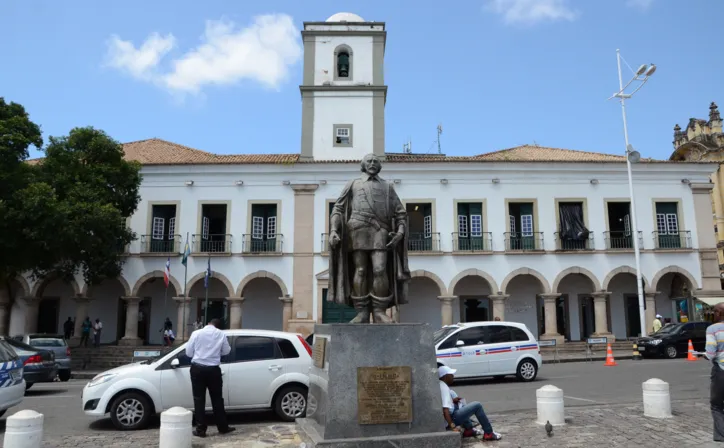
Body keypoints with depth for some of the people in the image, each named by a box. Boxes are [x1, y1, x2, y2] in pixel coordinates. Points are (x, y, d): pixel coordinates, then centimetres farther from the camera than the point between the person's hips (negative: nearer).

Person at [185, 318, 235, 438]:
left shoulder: (196, 333, -2)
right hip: (213, 369, 1)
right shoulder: (221, 334, 0)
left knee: (199, 399, 5)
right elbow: (226, 351, 10)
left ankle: (201, 429, 6)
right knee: (217, 399, 11)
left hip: (197, 369, -1)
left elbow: (188, 352, 3)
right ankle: (223, 427, 19)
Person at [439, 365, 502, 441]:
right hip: (451, 418, -10)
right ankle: (489, 433, 6)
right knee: (477, 406, -3)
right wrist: (452, 426, -28)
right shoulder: (444, 388, -20)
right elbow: (445, 409, -29)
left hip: (440, 419, 10)